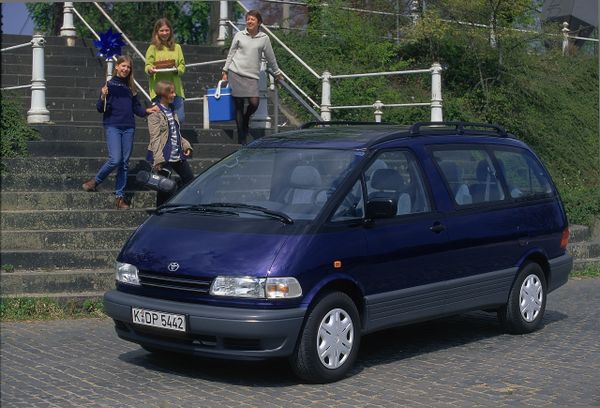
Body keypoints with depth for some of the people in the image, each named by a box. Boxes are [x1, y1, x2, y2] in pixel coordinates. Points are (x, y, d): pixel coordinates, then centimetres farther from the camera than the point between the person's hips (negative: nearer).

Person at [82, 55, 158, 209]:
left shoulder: (130, 87, 15)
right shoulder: (109, 84, 0)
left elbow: (136, 107, 19)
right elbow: (101, 109, -3)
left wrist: (146, 111, 0)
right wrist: (103, 97, -22)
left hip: (128, 127, 5)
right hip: (112, 126, -5)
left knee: (125, 163, 4)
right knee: (115, 160, -17)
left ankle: (120, 196, 9)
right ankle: (95, 181, 7)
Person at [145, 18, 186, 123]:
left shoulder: (177, 47, 16)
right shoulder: (152, 48, 8)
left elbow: (182, 65, 10)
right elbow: (148, 65, 1)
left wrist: (177, 70, -13)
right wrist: (150, 69, -23)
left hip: (175, 88, 2)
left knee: (180, 118, -4)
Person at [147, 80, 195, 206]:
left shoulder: (172, 111, 12)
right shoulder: (155, 113, -12)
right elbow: (155, 138, -17)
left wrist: (185, 145, 7)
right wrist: (158, 160, -23)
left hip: (178, 155, 8)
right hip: (164, 157, -8)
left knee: (190, 181, 13)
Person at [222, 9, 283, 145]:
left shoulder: (264, 38, 4)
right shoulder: (239, 35, 4)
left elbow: (270, 57, 13)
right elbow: (231, 54, 11)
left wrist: (277, 73, 20)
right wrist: (225, 71, 10)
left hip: (252, 76, 0)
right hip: (235, 74, 0)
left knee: (254, 103, -13)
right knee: (238, 105, 0)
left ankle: (246, 119, 22)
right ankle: (241, 137, 8)